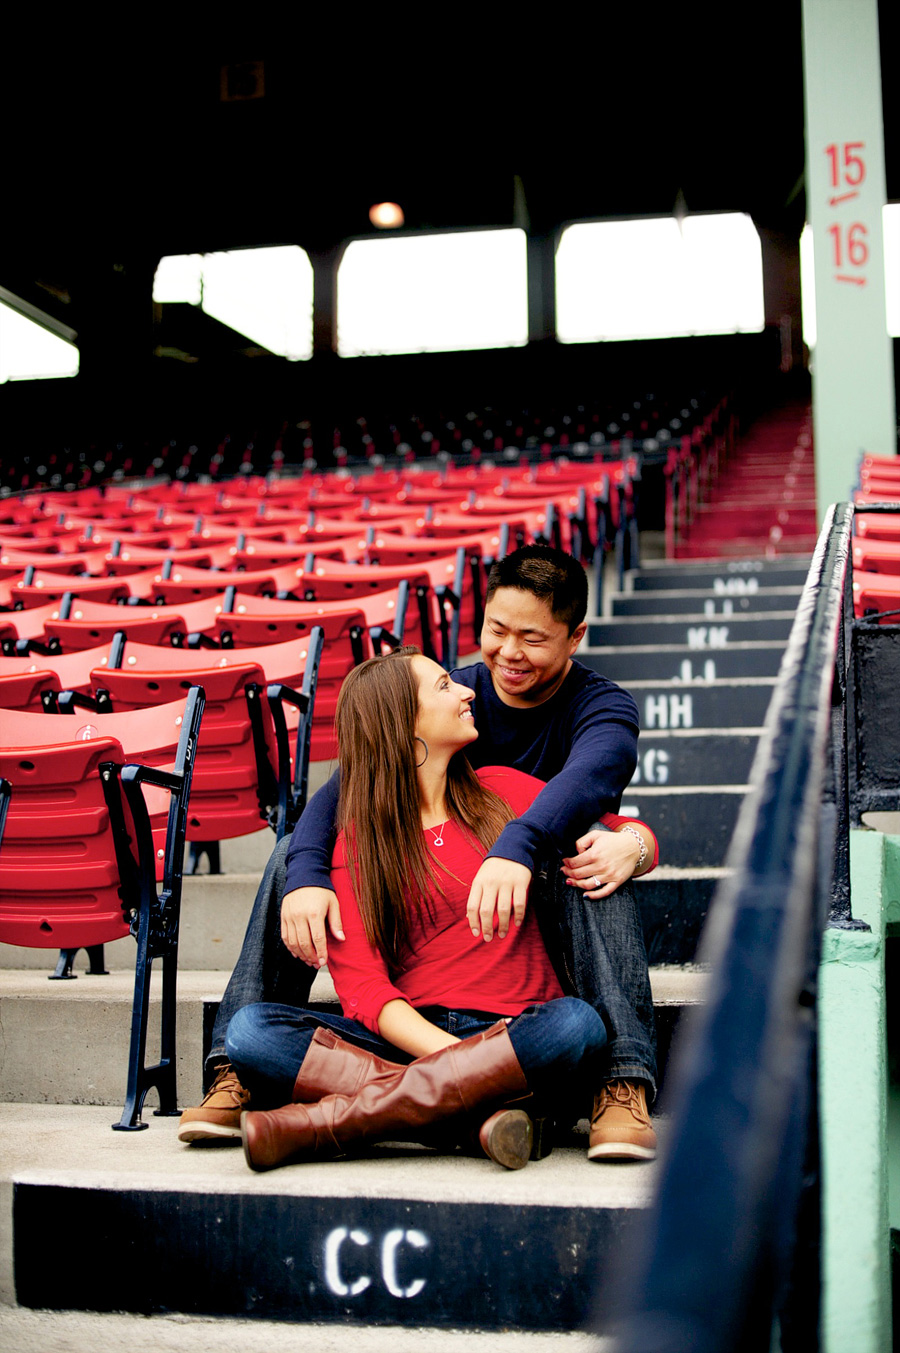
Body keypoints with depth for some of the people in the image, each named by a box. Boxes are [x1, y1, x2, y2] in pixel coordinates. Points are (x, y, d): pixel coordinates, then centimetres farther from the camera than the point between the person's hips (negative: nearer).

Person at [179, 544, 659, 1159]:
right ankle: (240, 1070, -16)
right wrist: (307, 876, -38)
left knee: (601, 857, -35)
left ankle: (623, 1081, -42)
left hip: (543, 922, -3)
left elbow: (593, 772, -35)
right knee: (295, 854, -14)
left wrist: (516, 848, -57)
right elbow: (347, 783, -17)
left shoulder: (603, 707, -9)